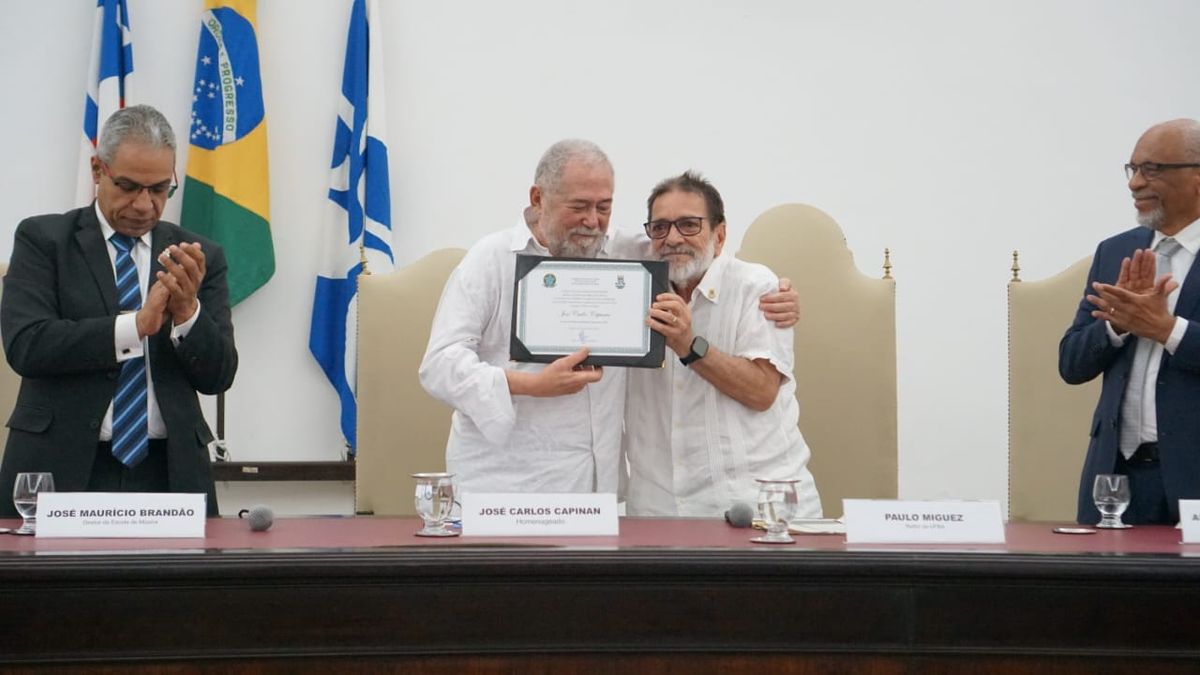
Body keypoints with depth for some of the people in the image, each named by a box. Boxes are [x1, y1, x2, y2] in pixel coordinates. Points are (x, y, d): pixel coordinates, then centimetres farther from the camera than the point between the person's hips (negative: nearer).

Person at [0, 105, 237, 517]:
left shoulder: (199, 258, 7)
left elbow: (218, 376, 2)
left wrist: (187, 310, -16)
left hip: (168, 473, 2)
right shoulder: (42, 239, 2)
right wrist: (137, 324, -19)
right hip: (61, 470, -2)